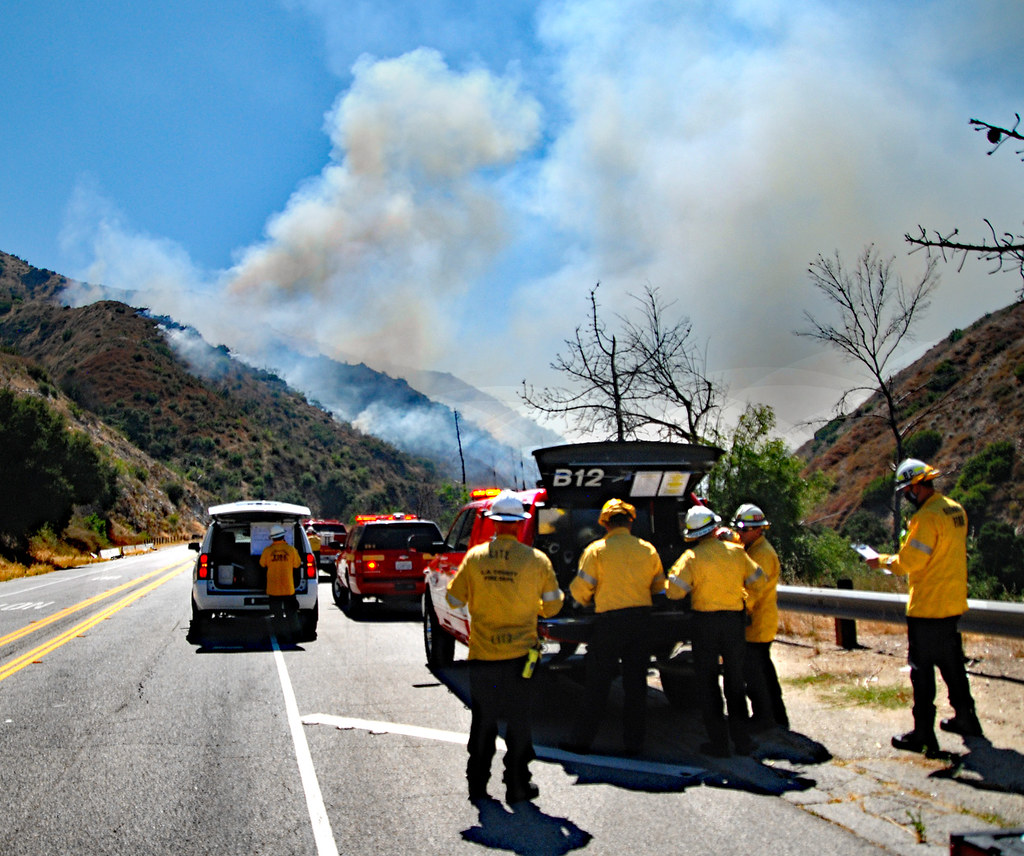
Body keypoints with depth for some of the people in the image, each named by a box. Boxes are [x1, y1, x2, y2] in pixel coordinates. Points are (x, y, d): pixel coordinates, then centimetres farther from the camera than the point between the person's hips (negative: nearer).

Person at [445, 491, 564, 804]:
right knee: (518, 722, 10)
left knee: (482, 721, 13)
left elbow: (454, 599, 4)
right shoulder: (536, 560, -6)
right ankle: (517, 785, 15)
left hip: (482, 655, 1)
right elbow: (551, 606, 2)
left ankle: (477, 785, 20)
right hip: (520, 655, -1)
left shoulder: (474, 557, -4)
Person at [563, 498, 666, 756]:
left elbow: (579, 589, -7)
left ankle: (582, 740, 8)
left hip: (609, 620, -3)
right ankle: (634, 742, 14)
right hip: (642, 619, 4)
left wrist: (587, 601, 15)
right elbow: (660, 588, 15)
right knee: (635, 683, 10)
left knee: (598, 683, 3)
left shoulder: (596, 550, -6)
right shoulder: (648, 550, 6)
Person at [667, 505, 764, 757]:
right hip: (735, 620, 3)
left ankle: (719, 743, 6)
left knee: (707, 681, 6)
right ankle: (742, 740, 18)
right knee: (735, 679, 14)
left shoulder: (692, 557, -10)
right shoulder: (736, 551, 0)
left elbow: (675, 592, -15)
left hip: (706, 621, -3)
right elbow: (758, 579, 8)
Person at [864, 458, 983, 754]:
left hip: (927, 607, -9)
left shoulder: (927, 517, -21)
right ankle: (965, 717, 34)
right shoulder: (956, 510, 8)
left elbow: (909, 561, -21)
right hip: (953, 603, 9)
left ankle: (923, 734, 2)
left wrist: (882, 561, -5)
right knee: (952, 663, 22)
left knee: (922, 669, -2)